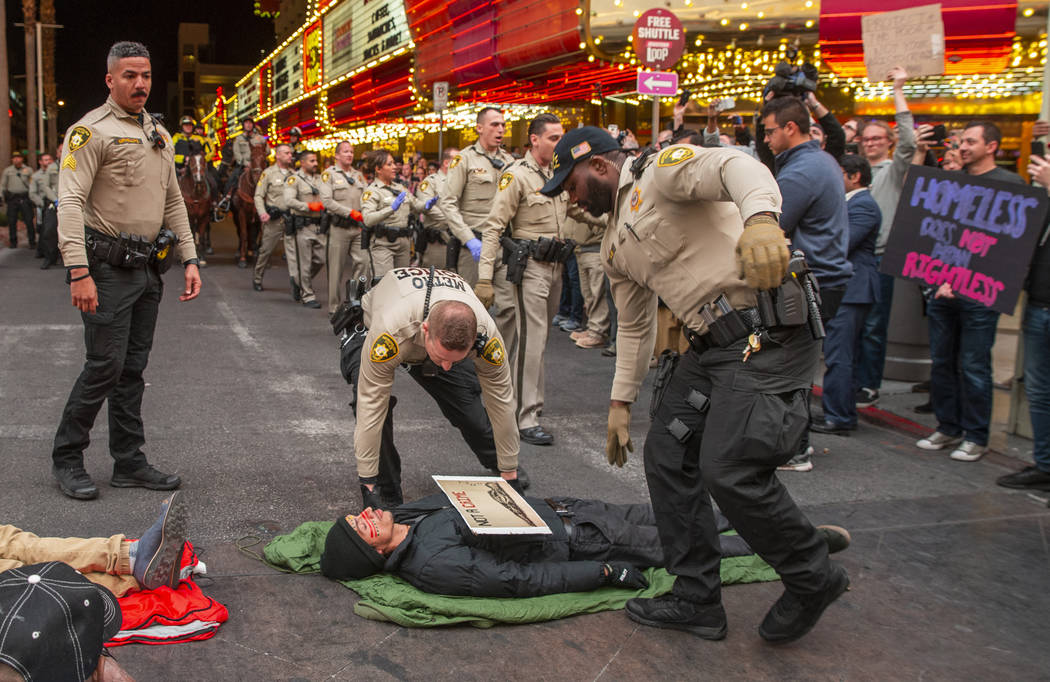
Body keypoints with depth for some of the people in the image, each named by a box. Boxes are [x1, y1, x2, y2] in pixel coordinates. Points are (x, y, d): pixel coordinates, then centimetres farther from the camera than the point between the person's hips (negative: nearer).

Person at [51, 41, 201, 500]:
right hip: (108, 268, -7)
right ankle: (66, 459, 9)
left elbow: (173, 203, 21)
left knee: (133, 367, 10)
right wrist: (78, 272, -24)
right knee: (106, 364, -7)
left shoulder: (160, 135, 16)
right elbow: (70, 202, -16)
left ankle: (129, 462, 17)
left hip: (147, 268, 7)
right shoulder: (91, 130, -8)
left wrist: (189, 259, 12)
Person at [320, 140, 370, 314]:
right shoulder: (329, 174, 1)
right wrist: (350, 212, -15)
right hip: (339, 227, -4)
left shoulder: (359, 175, 18)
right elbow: (326, 201, -10)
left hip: (358, 228, 4)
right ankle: (335, 306, 10)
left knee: (363, 262, -6)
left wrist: (365, 215, -6)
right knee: (337, 268, 1)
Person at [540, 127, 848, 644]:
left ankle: (813, 580, 9)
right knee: (667, 455, 9)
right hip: (712, 345, 10)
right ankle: (696, 601, 20)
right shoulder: (616, 243, 22)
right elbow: (634, 328, 29)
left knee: (730, 470, -16)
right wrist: (620, 402, 27)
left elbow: (737, 166, -27)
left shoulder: (661, 168, -6)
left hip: (769, 333, -10)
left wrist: (759, 217, -49)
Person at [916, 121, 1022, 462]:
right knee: (941, 361, 9)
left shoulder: (1009, 184, -3)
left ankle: (976, 437, 9)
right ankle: (948, 428, 21)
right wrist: (942, 277, 2)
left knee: (974, 366, -3)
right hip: (942, 286, 6)